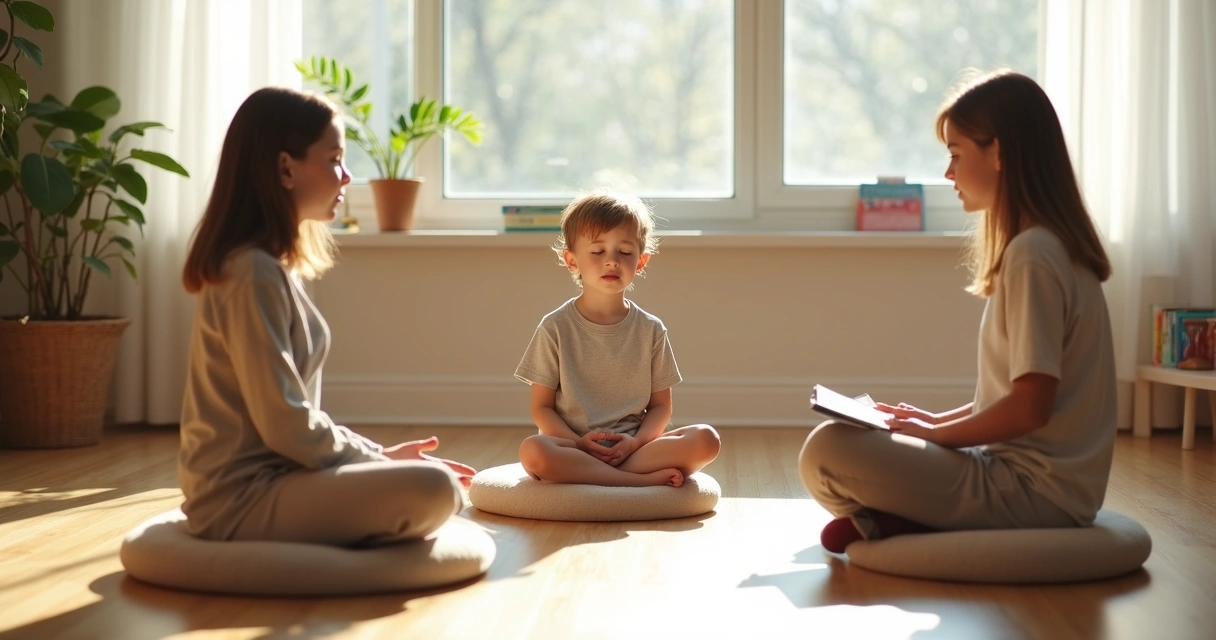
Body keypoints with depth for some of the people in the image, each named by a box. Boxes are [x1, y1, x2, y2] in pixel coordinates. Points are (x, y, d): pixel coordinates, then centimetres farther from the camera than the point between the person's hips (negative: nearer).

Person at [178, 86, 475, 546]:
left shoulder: (270, 267, 13)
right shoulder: (254, 273, -17)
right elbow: (287, 426, -20)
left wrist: (380, 455, 7)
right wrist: (381, 458, -8)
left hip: (267, 476, 10)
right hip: (243, 496, -10)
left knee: (438, 479, 16)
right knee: (432, 491, -24)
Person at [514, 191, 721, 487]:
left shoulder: (651, 330, 9)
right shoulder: (555, 328, 2)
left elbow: (661, 406, 9)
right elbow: (542, 407, 2)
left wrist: (635, 442, -11)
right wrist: (580, 443, -16)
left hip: (635, 447, 2)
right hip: (575, 449, -2)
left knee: (706, 439, -22)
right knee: (532, 450, -36)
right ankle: (648, 479, -29)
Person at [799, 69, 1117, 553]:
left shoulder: (1031, 254, -17)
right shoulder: (1049, 246, 14)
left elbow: (1029, 407, -22)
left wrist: (935, 434, -9)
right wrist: (938, 422, 12)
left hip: (1034, 488, -10)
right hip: (1038, 479, 10)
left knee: (826, 452, -22)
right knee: (845, 443, 21)